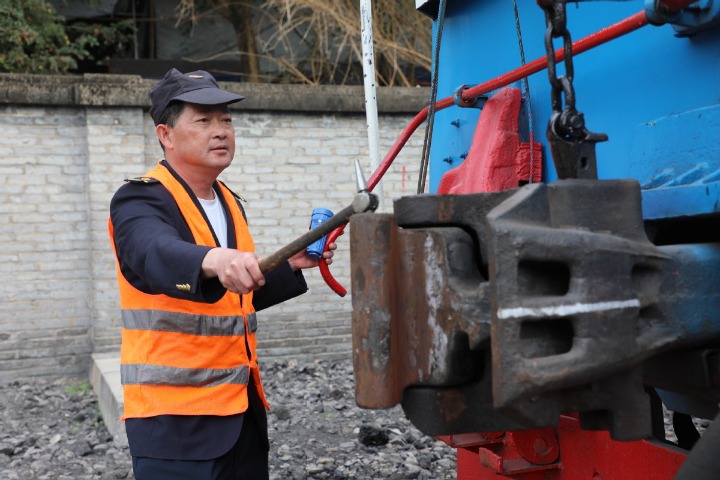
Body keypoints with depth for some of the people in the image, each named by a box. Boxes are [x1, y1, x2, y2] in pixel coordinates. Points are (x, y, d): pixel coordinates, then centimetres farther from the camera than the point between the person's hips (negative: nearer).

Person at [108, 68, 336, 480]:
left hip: (244, 406, 7)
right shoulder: (140, 201, -12)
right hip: (174, 413, -7)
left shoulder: (231, 203, 11)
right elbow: (158, 256, -35)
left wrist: (292, 266, 7)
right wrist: (213, 260, -54)